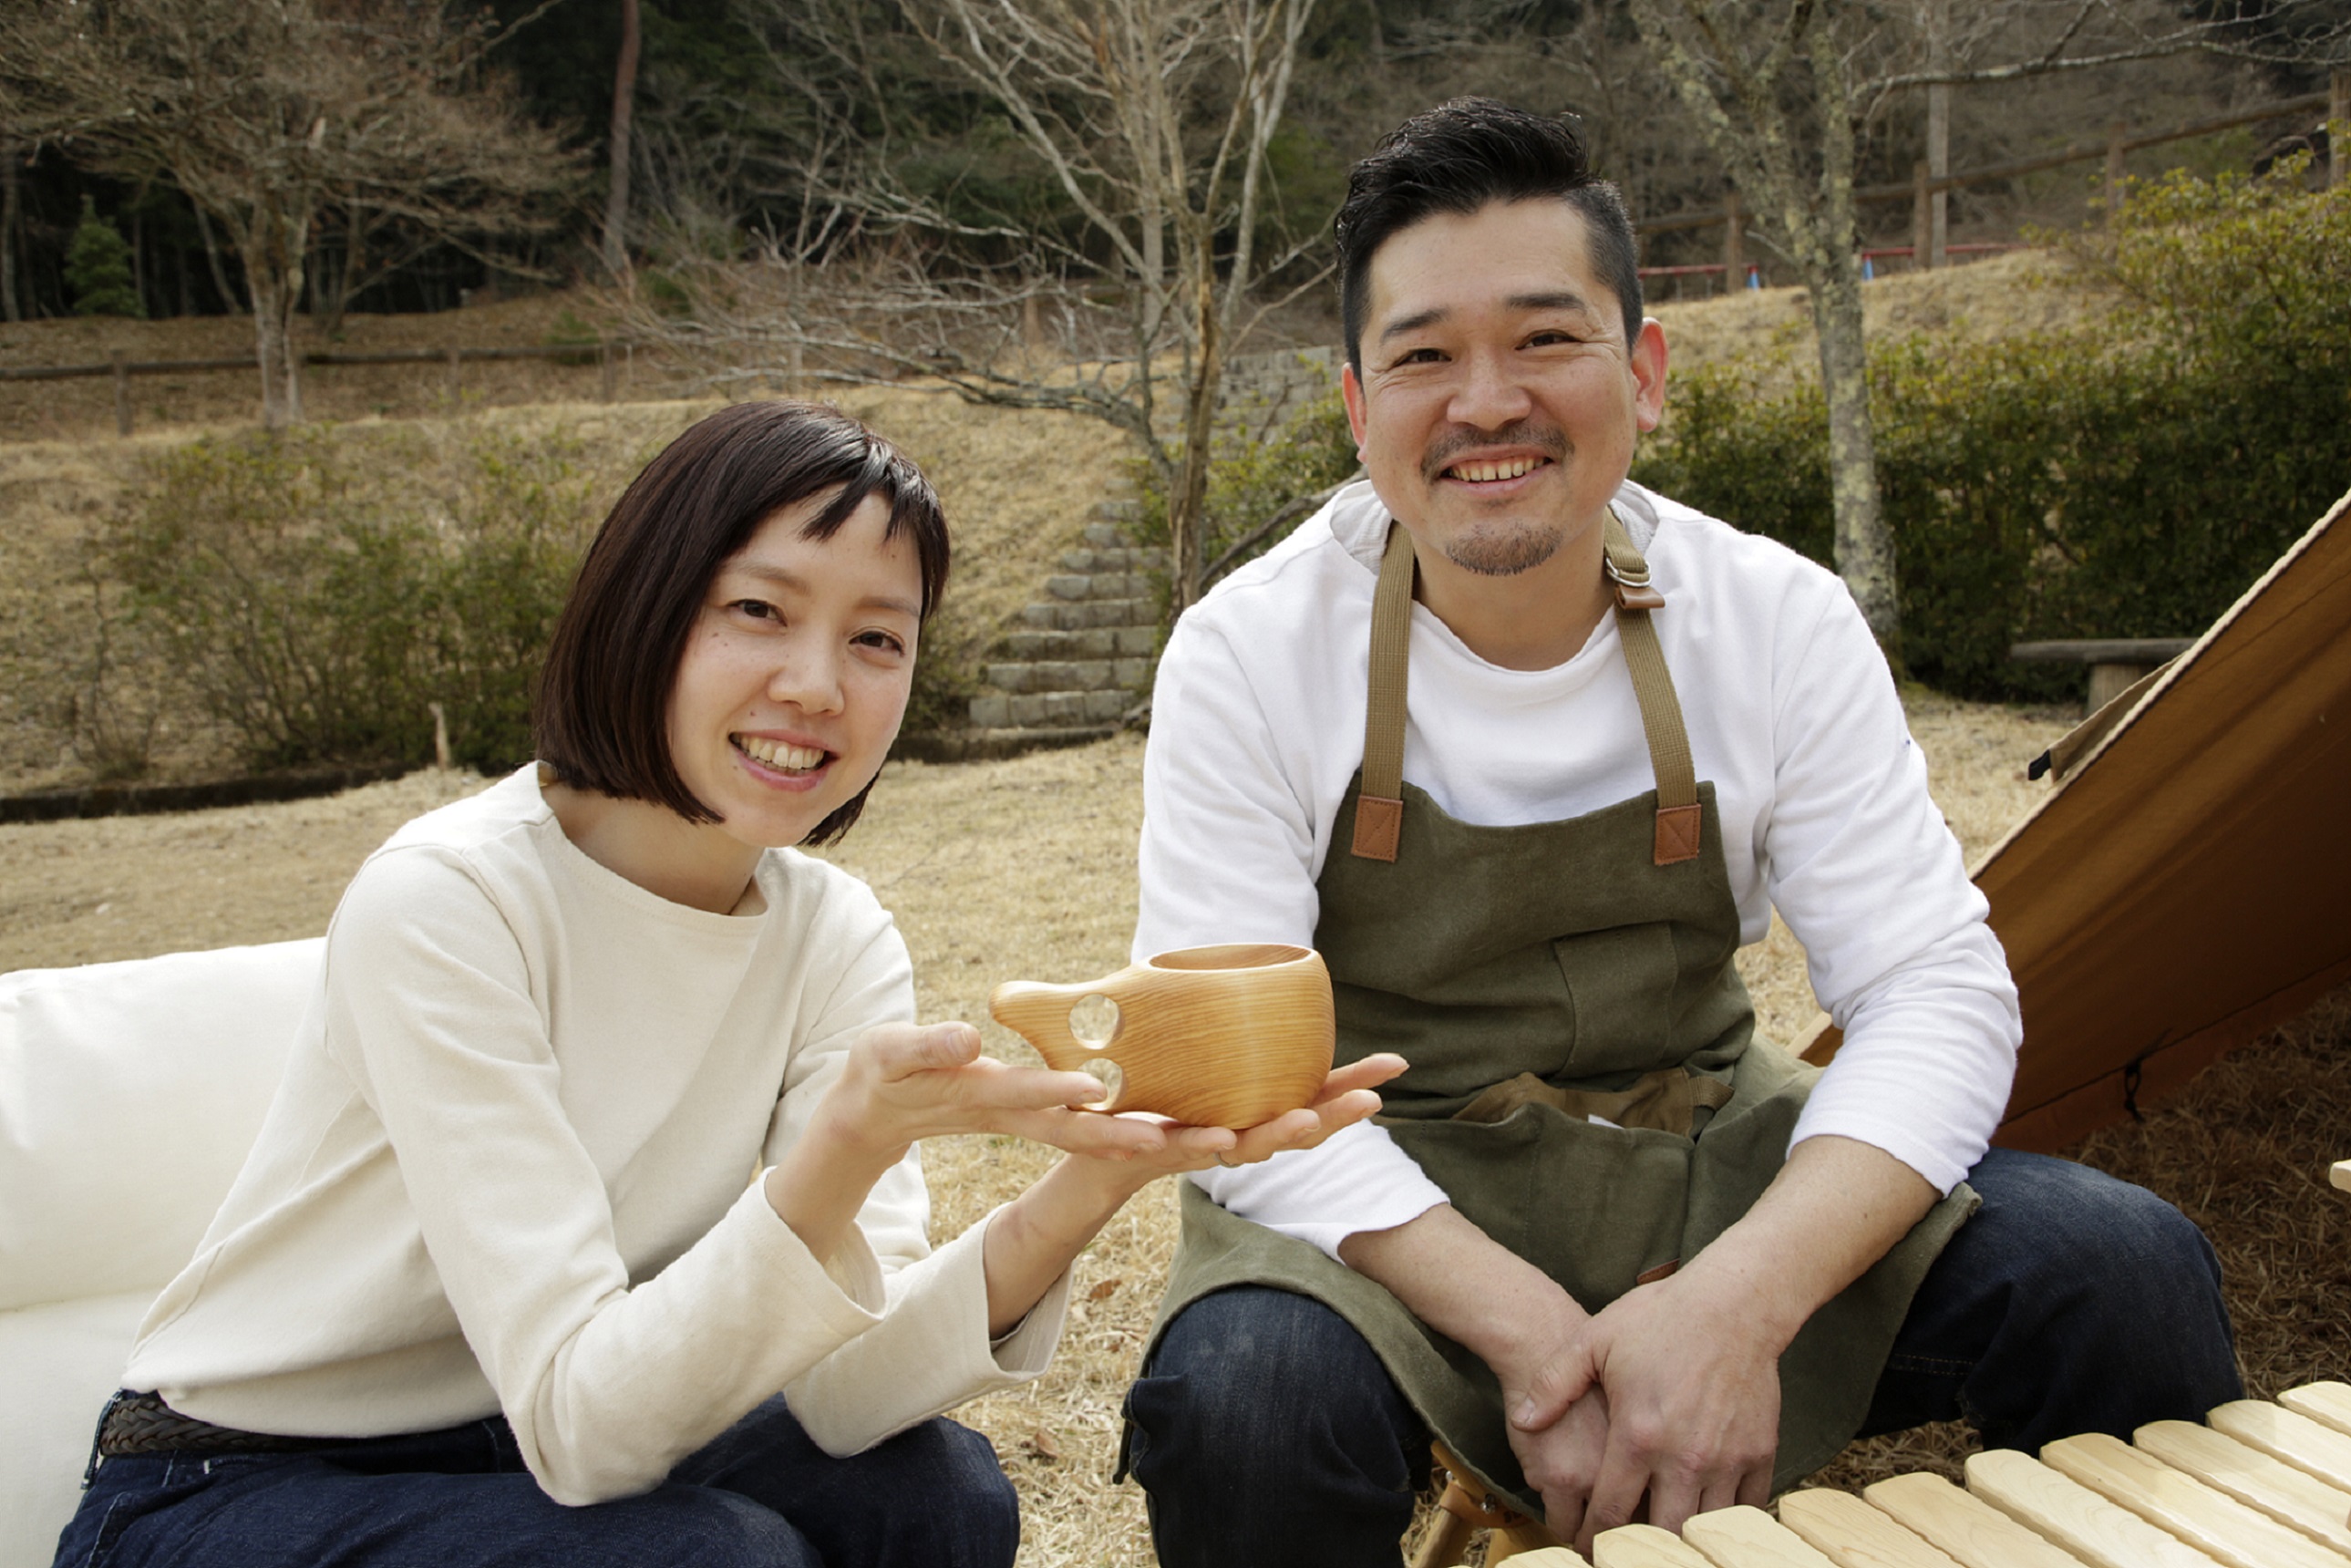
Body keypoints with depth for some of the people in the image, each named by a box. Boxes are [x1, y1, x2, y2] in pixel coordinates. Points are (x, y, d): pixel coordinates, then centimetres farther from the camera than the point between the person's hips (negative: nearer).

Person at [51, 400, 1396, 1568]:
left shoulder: (836, 938, -7)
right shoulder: (446, 902, -24)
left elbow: (843, 1394, -18)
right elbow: (579, 1423, -29)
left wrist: (1072, 1203, -36)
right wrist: (843, 1152, -44)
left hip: (531, 1455, 5)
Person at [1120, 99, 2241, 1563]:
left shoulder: (1781, 622, -9)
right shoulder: (1251, 655, -16)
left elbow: (1935, 992, -11)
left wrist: (1740, 1304, -28)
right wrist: (1522, 1327, -30)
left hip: (1707, 1155, 3)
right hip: (1382, 1204, -2)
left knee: (2129, 1271, -18)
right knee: (1243, 1402, -34)